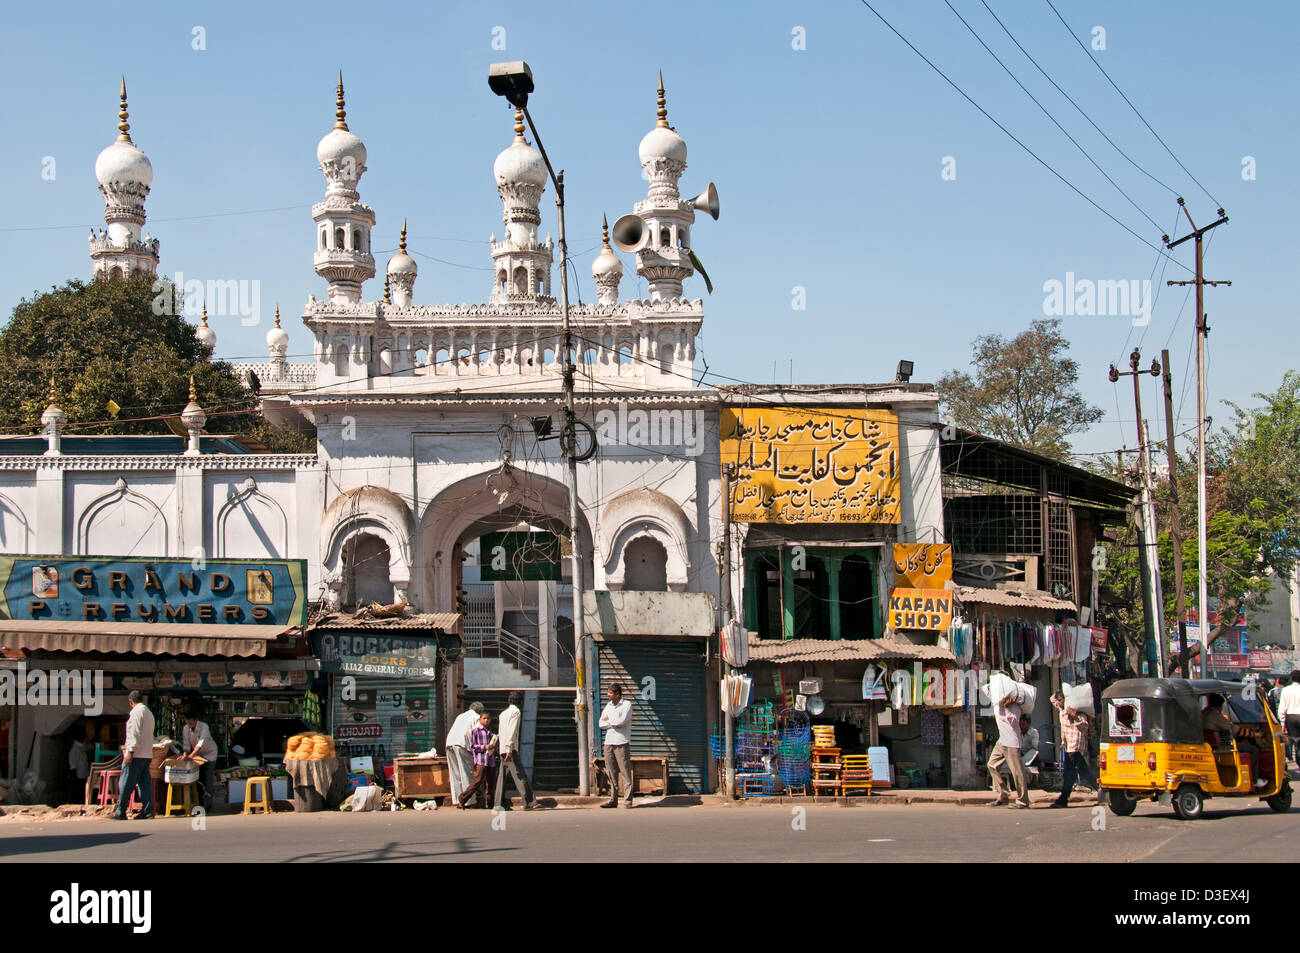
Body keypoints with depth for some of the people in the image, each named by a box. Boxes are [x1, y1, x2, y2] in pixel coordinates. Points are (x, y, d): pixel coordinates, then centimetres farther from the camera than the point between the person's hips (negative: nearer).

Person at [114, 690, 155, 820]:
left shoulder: (136, 712, -10)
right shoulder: (149, 713, 17)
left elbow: (135, 734, -18)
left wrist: (130, 752, -19)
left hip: (136, 755, -8)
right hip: (147, 755, 8)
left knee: (126, 783, -3)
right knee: (144, 782, 7)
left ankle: (120, 812, 0)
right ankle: (147, 810, 1)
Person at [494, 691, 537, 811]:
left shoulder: (503, 713, 22)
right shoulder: (516, 712, -4)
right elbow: (512, 731, -14)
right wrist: (509, 749, -20)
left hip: (502, 750, 8)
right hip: (510, 748, -8)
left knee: (502, 777, 7)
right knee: (520, 775, -11)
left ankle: (497, 804, 3)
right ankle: (529, 802, -16)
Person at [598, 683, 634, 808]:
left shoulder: (627, 705, -1)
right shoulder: (608, 706, 16)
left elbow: (622, 721, -15)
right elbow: (601, 723, 9)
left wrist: (609, 721, 1)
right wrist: (614, 723, -6)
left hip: (622, 743, -6)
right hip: (609, 742, 6)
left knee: (625, 772, -5)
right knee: (612, 773, 5)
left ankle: (627, 800, -4)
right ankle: (613, 799, 9)